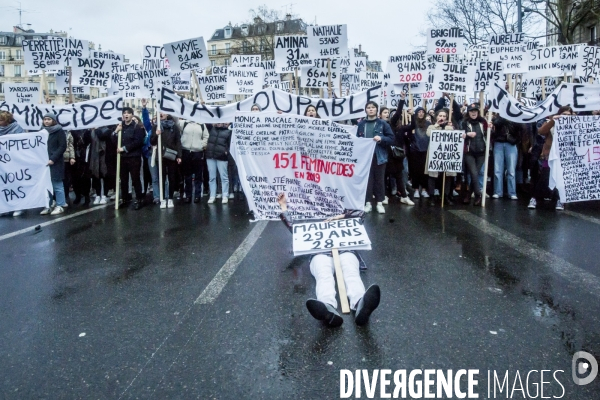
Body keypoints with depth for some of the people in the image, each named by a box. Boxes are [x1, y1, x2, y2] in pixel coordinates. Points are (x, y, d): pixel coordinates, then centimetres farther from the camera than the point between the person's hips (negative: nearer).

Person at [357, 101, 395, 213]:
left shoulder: (382, 123, 1)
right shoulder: (361, 124, 6)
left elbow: (392, 138, -1)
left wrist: (381, 139, -15)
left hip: (379, 156, -1)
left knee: (379, 179, 5)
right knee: (367, 179, 5)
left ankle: (379, 202, 15)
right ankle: (368, 202, 14)